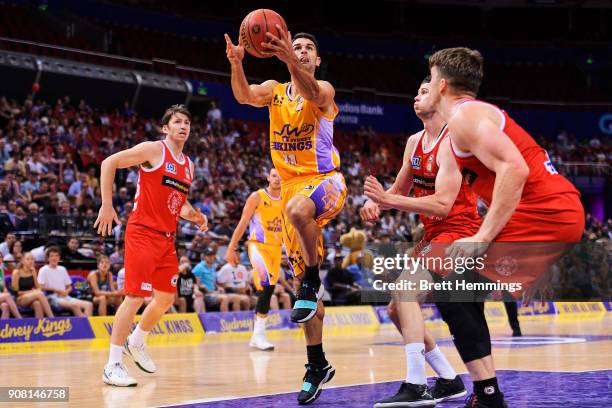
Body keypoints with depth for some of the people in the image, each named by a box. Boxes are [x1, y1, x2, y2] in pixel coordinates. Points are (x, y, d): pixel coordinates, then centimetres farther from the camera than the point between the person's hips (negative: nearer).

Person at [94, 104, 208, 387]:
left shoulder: (188, 165, 15)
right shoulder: (154, 150, -8)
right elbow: (109, 163, -10)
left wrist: (193, 215, 5)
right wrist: (107, 205, -15)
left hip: (167, 237, 8)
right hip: (143, 233, -8)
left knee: (165, 298, 14)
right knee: (136, 297, -14)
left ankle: (136, 343, 37)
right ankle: (113, 365, -9)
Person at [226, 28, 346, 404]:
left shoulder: (324, 89, -5)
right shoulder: (274, 90, 7)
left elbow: (311, 94, -30)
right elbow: (244, 95, -15)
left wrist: (290, 59, -49)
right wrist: (236, 64, -36)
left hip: (326, 182, -5)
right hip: (293, 186, 5)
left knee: (297, 209, -41)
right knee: (303, 279, 4)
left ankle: (314, 280, -19)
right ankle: (318, 365, 12)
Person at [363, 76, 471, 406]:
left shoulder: (452, 142, -18)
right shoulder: (414, 143, 10)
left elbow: (442, 205, -27)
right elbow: (400, 189, 19)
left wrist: (388, 200, -31)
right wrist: (377, 203, -4)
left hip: (458, 232, -10)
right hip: (433, 234, 10)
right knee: (397, 310, 8)